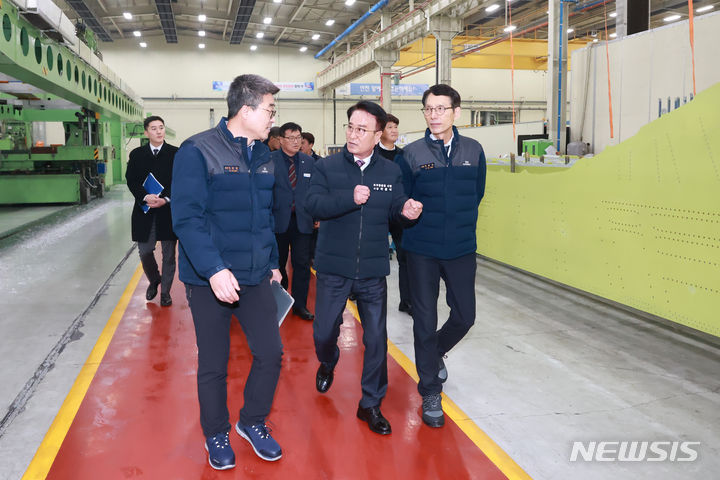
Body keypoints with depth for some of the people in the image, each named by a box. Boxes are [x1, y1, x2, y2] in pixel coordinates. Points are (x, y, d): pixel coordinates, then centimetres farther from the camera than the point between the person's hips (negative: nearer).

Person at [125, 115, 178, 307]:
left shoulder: (175, 154, 1)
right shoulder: (136, 154, 7)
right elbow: (131, 180, 1)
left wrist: (166, 199, -16)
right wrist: (145, 197, -15)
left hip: (169, 210, -2)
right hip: (145, 211, 2)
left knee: (168, 254, 5)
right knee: (145, 252, 6)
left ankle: (165, 291, 18)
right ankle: (154, 280, 34)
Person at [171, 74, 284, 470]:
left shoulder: (264, 155, 9)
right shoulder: (198, 151, -13)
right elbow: (186, 218, -19)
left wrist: (273, 262, 16)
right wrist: (214, 270, -26)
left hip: (256, 276, 6)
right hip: (210, 279, -5)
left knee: (271, 353, 7)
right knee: (213, 365, 9)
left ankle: (252, 422, 32)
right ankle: (216, 435, 32)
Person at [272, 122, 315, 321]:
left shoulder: (309, 161, 9)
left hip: (302, 221, 2)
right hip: (278, 220, -2)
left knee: (302, 264, 0)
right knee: (278, 263, 11)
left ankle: (300, 304, 11)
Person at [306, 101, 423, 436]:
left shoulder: (391, 172, 4)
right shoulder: (326, 167, -2)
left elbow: (395, 210, 3)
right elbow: (314, 204, -16)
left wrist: (406, 210, -19)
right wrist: (351, 198, -27)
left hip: (373, 270, 1)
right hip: (333, 268, -1)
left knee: (376, 338, 4)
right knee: (323, 332, 8)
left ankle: (371, 405, 22)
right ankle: (327, 365, 46)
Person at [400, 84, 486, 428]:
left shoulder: (473, 151, 2)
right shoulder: (412, 154, -5)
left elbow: (477, 194, 13)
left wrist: (463, 227, 9)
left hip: (461, 248, 3)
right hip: (422, 250, -2)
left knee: (464, 316, 7)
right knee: (425, 320, 4)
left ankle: (435, 353, 40)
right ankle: (430, 393, 19)